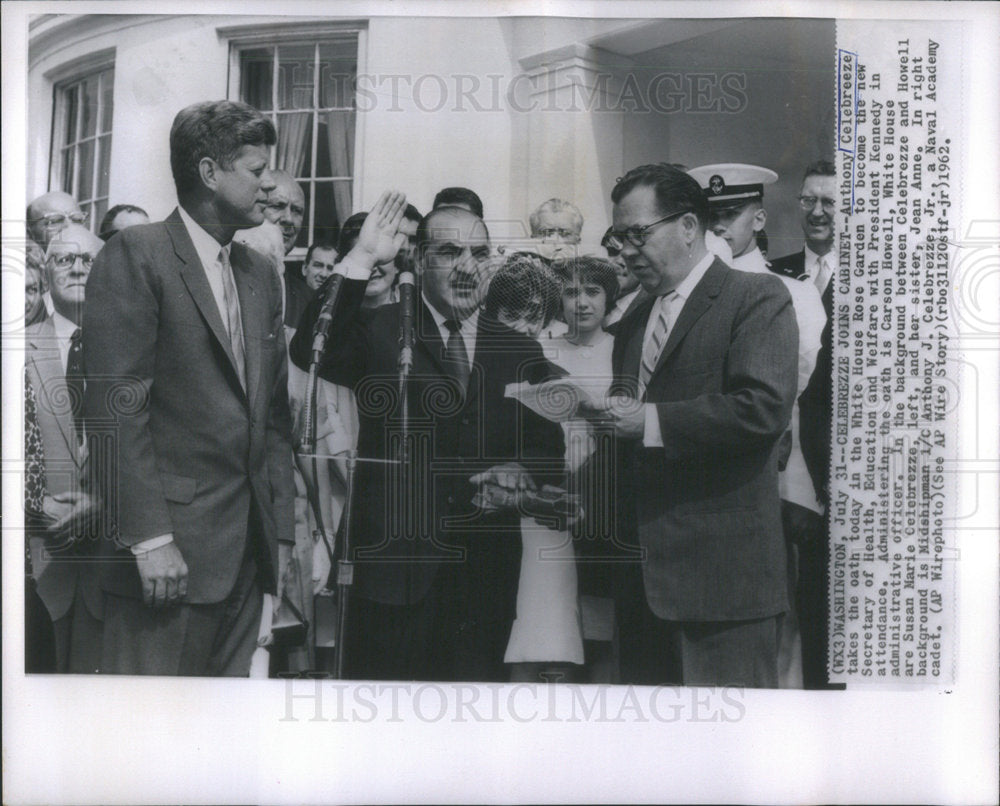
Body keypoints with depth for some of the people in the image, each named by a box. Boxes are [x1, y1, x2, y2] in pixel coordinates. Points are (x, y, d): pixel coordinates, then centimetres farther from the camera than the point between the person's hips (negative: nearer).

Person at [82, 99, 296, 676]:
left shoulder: (261, 274, 17)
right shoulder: (137, 255, -5)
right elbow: (118, 407, -12)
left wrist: (283, 531, 10)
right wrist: (150, 537, -16)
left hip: (249, 549, 7)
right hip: (169, 549, -6)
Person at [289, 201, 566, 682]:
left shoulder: (520, 352, 12)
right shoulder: (378, 333, 1)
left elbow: (548, 443, 12)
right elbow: (311, 353, -18)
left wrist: (522, 467, -11)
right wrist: (361, 260, -19)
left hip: (485, 572, 3)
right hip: (394, 566, -3)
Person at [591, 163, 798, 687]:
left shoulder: (756, 297, -5)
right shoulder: (632, 323, 20)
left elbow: (765, 407, -19)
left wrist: (652, 422, -17)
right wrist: (604, 415, 3)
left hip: (721, 567, -7)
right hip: (643, 571, 8)